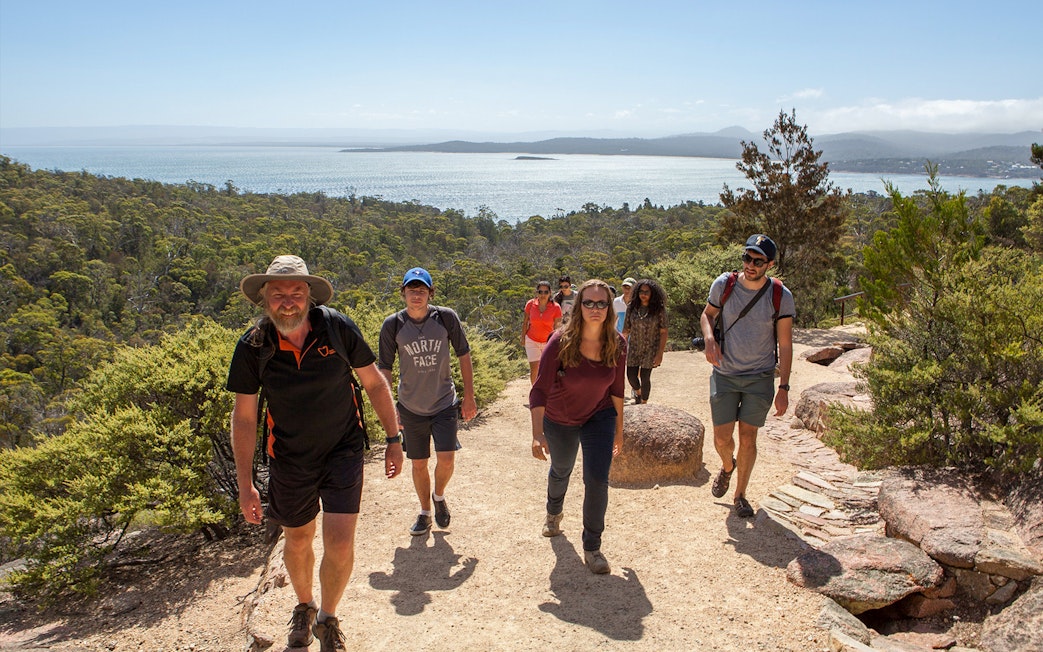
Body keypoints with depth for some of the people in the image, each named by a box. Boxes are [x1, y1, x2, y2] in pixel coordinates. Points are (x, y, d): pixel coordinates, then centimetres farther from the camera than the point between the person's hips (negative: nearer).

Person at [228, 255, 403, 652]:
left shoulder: (338, 328, -17)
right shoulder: (252, 346, -14)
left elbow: (374, 383, -4)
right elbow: (244, 417, -6)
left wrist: (393, 439, -2)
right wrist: (245, 484, -6)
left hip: (343, 451, -1)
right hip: (290, 459, 2)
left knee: (339, 545, -8)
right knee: (297, 541, 19)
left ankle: (327, 619, 23)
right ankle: (304, 607, 50)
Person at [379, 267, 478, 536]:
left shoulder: (446, 317, -10)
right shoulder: (393, 325, -9)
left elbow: (463, 355, 1)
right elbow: (384, 368, 0)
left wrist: (469, 397, 2)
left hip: (444, 403, -1)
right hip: (411, 408, 1)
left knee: (446, 459, -9)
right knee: (418, 464, 10)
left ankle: (439, 496, 24)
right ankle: (425, 512, 33)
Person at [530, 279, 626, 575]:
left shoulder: (617, 344, -18)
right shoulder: (561, 342, -28)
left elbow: (617, 389, -3)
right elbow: (539, 390, -28)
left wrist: (619, 428, 4)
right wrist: (537, 434, -36)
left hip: (599, 417, 1)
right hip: (559, 420, -1)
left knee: (597, 480, -12)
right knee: (560, 471, 23)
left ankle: (592, 547, 8)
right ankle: (554, 512, 57)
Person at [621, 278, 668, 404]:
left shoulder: (659, 310, -11)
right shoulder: (632, 308, -4)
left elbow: (663, 332, -10)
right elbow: (626, 329, 2)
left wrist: (660, 353, -14)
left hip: (650, 349, -2)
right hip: (634, 347, 3)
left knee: (645, 377, 0)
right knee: (631, 375, 5)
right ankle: (637, 391, 41)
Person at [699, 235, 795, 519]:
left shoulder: (781, 296, -10)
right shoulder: (724, 285, -8)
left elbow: (785, 344, -4)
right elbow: (707, 315, 10)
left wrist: (783, 388, -7)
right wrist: (709, 339, -13)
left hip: (760, 378, -1)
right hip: (725, 375, 1)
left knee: (748, 438, 3)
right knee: (722, 439, 2)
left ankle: (740, 495, 24)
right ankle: (727, 467, 39)